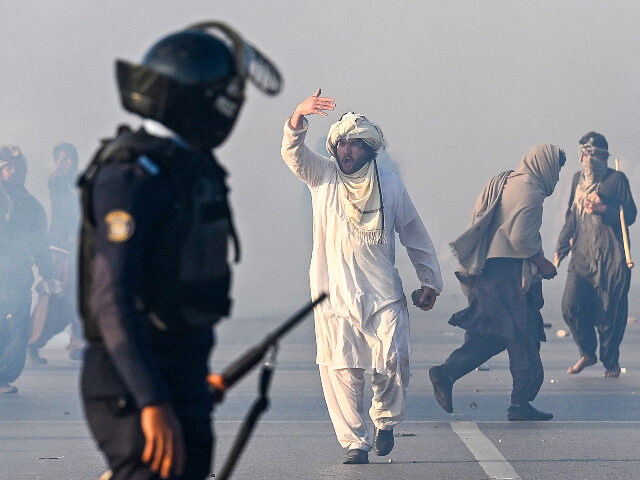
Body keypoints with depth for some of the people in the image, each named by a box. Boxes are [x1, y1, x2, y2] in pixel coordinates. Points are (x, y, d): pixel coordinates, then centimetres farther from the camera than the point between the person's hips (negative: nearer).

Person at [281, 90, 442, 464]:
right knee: (341, 372, -4)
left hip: (384, 296, 0)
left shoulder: (390, 185, 7)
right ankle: (356, 443, 8)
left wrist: (430, 281, 13)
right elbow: (293, 153, -13)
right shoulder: (323, 176, 6)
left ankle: (386, 420, 16)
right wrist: (298, 120, -33)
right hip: (335, 296, 0)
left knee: (393, 362, -12)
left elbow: (415, 236, 15)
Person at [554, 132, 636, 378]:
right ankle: (587, 354, 13)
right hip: (582, 253, 4)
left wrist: (603, 209, -15)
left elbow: (629, 215, -1)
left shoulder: (616, 179, 0)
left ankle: (611, 362, 13)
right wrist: (561, 247, 22)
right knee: (571, 306, -7)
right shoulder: (578, 179, 16)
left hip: (610, 256, -4)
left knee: (609, 311, -3)